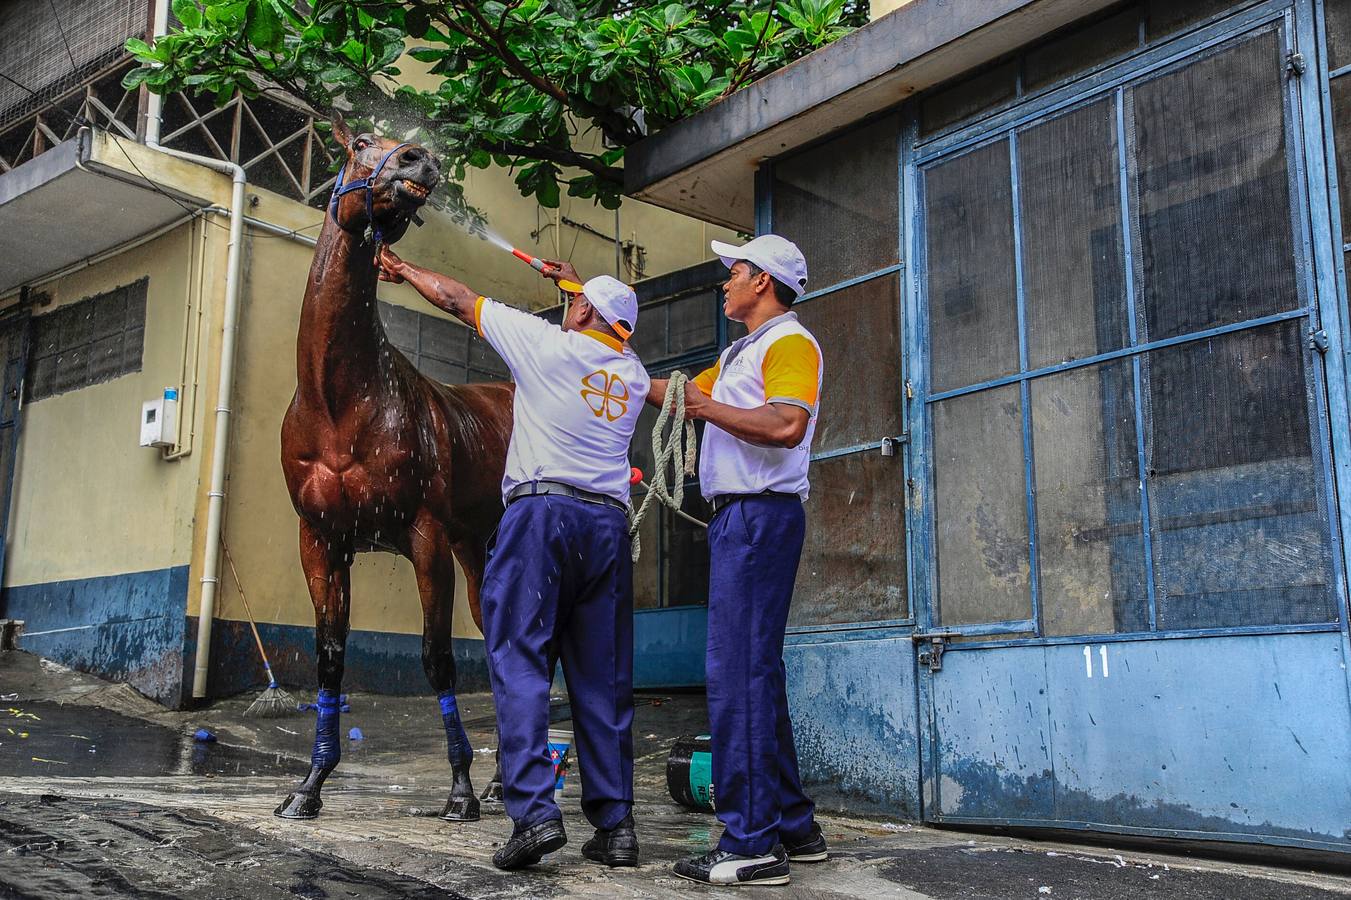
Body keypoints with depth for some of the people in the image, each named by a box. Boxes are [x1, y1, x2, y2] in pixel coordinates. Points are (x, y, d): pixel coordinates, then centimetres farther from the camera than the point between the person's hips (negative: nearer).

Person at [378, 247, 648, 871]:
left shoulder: (548, 343, 4)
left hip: (541, 511, -5)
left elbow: (457, 300, 16)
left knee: (520, 661, -5)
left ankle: (534, 811, -15)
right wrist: (576, 283, 50)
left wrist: (402, 268, 32)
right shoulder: (633, 374, 17)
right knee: (602, 676, 5)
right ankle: (615, 824, 5)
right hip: (609, 523, 5)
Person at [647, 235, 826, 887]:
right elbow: (680, 395, 29)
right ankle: (793, 827, 20)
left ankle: (751, 844, -11)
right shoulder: (738, 355, 25)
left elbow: (786, 425, -22)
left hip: (760, 514, -10)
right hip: (737, 516, 10)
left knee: (738, 671, -13)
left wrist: (710, 409, -14)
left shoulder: (790, 342, -6)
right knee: (756, 673, 12)